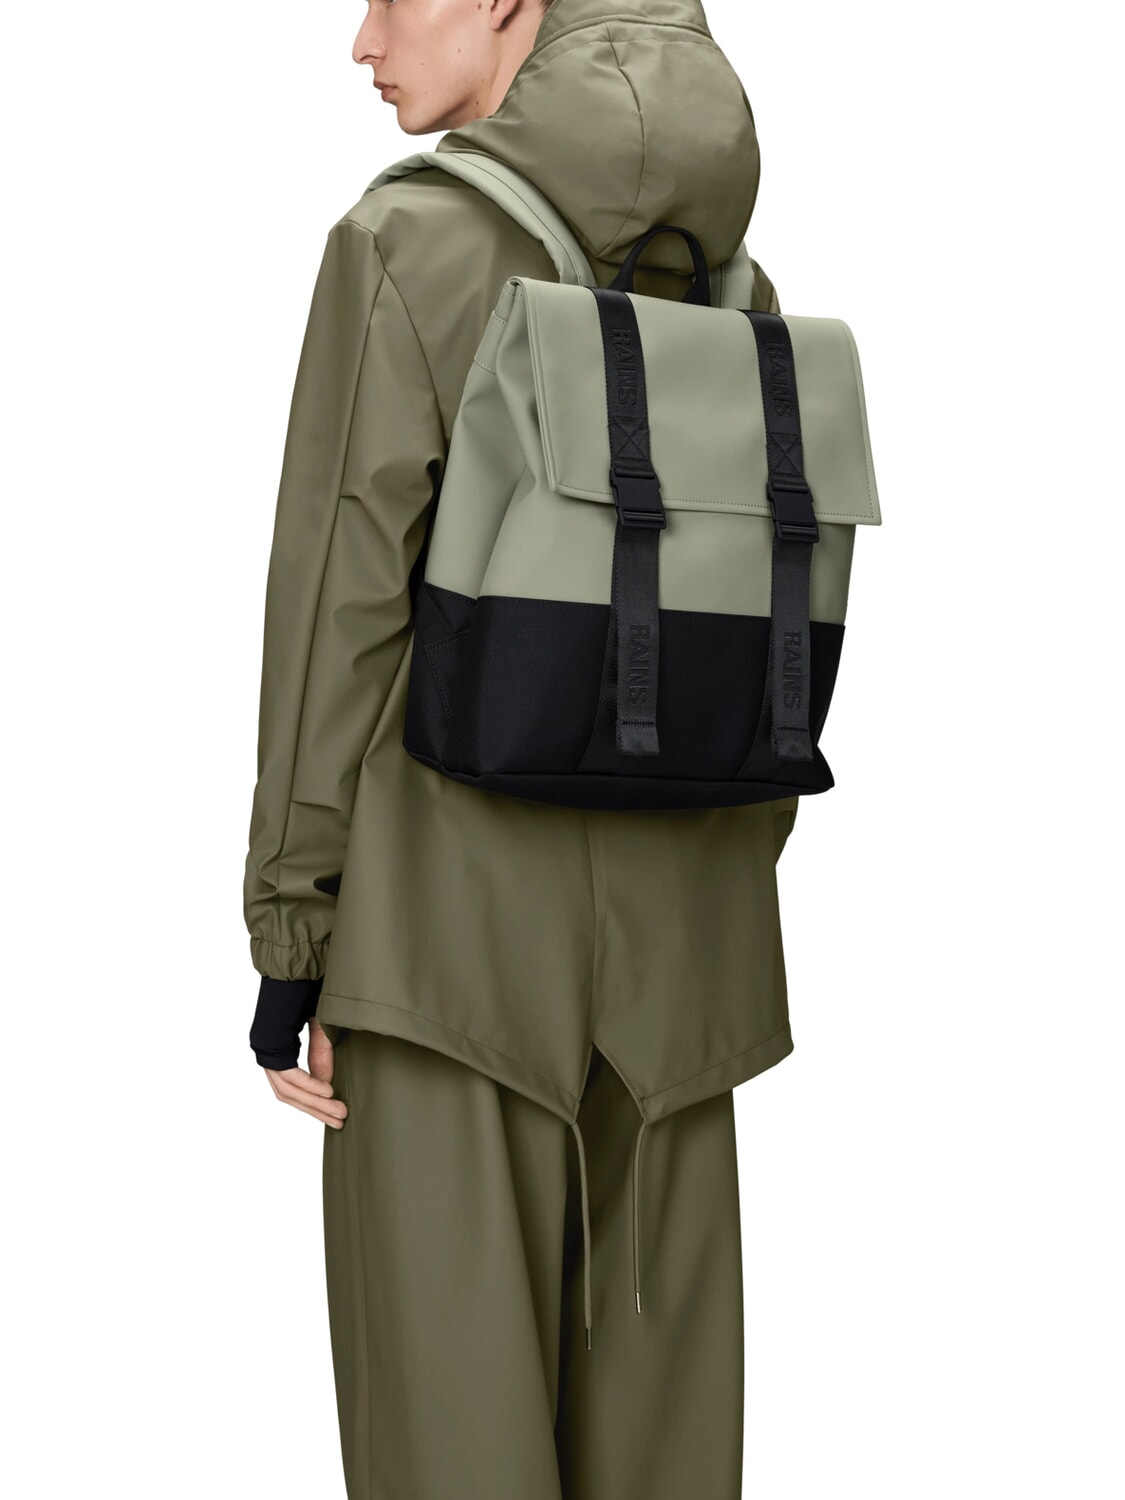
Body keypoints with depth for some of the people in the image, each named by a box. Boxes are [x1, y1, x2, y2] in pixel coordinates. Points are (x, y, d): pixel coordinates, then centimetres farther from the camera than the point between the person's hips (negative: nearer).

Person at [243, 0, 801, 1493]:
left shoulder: (407, 246, -10)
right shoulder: (737, 291, 7)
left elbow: (342, 600, -13)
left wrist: (288, 937, -7)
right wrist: (734, 886, 17)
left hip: (453, 911, -5)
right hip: (668, 919, 5)